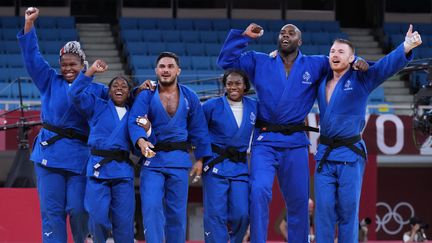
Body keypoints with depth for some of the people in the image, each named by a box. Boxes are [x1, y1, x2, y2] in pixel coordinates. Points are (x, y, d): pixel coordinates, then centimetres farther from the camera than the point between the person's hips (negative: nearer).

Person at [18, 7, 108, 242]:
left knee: (78, 209, -3)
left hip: (80, 157, 0)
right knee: (51, 211, -1)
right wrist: (29, 24, -5)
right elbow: (32, 56, 5)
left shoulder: (95, 90, 11)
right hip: (50, 152, 0)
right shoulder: (50, 81, 10)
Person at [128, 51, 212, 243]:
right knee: (151, 207, -13)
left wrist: (200, 159, 4)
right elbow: (134, 122, -12)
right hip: (152, 159, -2)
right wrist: (141, 141, -33)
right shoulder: (146, 96, 0)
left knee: (176, 211, 6)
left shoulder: (189, 97, 7)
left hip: (179, 160, 2)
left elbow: (199, 130, 10)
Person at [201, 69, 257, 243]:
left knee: (242, 214, -4)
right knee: (216, 214, -5)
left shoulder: (253, 106, 7)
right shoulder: (212, 106, -2)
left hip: (240, 167, 3)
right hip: (216, 165, -3)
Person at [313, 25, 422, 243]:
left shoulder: (361, 80, -2)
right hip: (324, 153, 4)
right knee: (324, 208, 1)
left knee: (348, 209, -1)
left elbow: (387, 64, -18)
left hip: (350, 155, -4)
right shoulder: (322, 81, 11)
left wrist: (406, 48, -35)